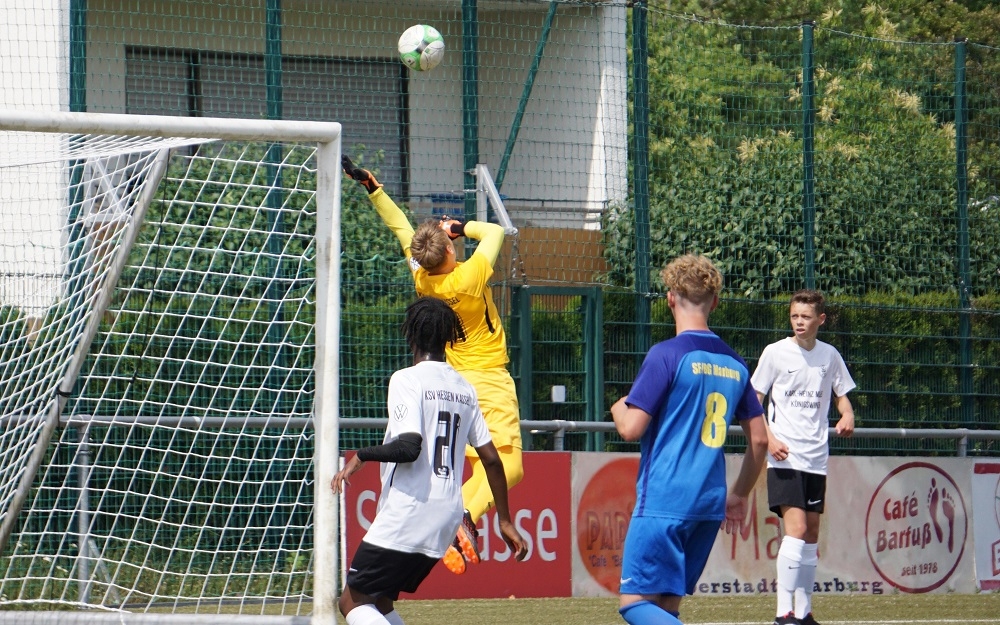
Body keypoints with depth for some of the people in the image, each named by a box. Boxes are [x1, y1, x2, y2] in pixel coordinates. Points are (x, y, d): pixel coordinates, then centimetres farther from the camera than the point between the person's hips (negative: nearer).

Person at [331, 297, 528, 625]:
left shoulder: (407, 379, -8)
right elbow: (491, 459, 15)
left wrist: (360, 456, -8)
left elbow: (409, 446, -22)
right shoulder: (464, 388, 13)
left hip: (406, 515, -8)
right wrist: (505, 521, 22)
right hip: (447, 518, 8)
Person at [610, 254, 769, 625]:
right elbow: (759, 439, 16)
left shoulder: (667, 355, -8)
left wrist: (618, 408, 11)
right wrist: (739, 495, 27)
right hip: (709, 506, 7)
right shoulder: (733, 364, 11)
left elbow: (631, 428, -12)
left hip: (663, 501, -7)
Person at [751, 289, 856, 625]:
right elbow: (754, 402, 0)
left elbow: (841, 394, 21)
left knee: (811, 533, 8)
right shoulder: (776, 352, -3)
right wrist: (769, 440, -14)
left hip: (816, 457, 5)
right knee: (796, 528, -17)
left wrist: (847, 416, -2)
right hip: (785, 457, -5)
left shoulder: (829, 355, 7)